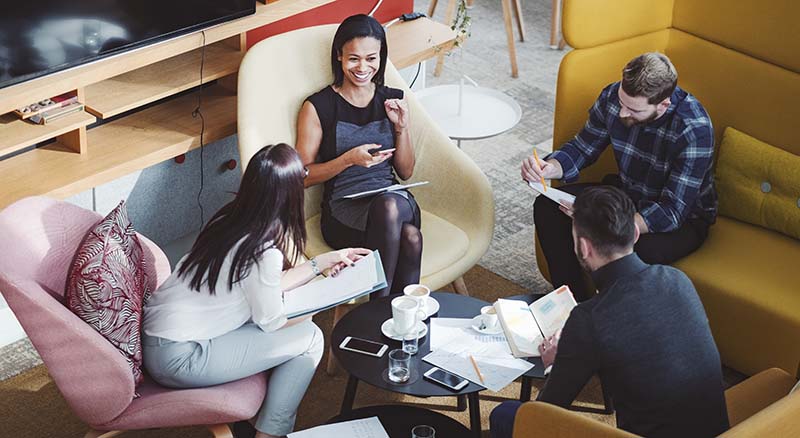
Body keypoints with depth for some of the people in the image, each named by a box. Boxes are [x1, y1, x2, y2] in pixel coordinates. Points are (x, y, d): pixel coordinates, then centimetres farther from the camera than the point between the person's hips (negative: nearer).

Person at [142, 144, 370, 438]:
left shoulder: (230, 219, 1)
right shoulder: (263, 252, -24)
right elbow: (272, 322, -8)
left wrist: (323, 261, 18)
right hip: (177, 360, -8)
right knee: (309, 339, -1)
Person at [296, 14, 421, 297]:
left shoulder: (392, 100, 12)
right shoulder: (318, 107, 0)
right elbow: (304, 176, 1)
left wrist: (401, 128, -1)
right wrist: (349, 159, -14)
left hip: (396, 201, 3)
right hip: (343, 211, -3)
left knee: (410, 237, -36)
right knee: (389, 207, -39)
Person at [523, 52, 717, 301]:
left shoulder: (694, 129, -33)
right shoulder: (613, 96, -16)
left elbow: (671, 214, -33)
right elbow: (582, 147, 1)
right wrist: (549, 168, -22)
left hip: (684, 216, -6)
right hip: (626, 192, 6)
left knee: (644, 251, -37)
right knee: (547, 207, -11)